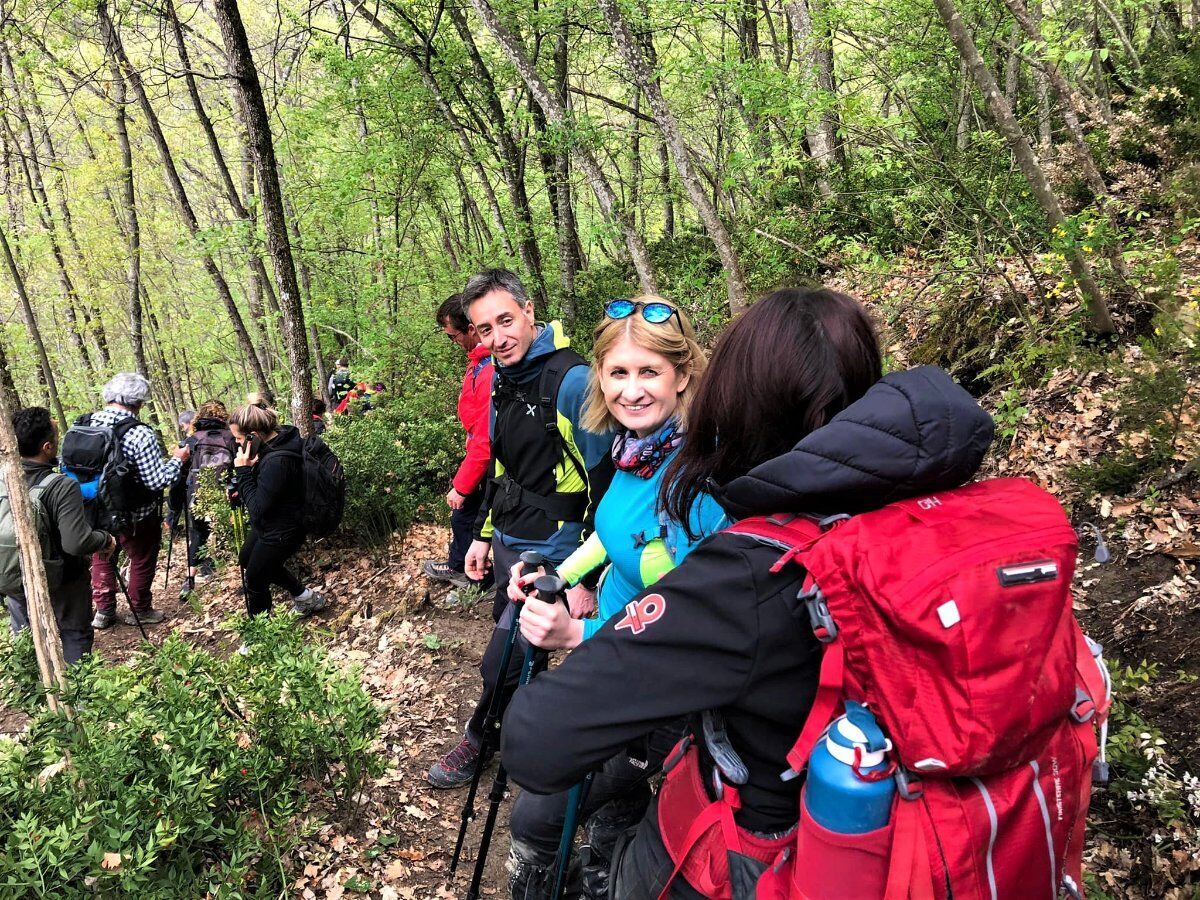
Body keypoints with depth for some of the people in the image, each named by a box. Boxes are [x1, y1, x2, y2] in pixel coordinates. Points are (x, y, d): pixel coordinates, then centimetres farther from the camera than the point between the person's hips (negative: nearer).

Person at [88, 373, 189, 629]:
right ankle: (139, 610, 33)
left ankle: (104, 611, 36)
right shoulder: (139, 434, -26)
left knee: (102, 558, 25)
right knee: (141, 560, 18)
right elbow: (157, 481, -26)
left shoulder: (85, 424, -9)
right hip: (135, 515, -5)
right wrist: (177, 459, -9)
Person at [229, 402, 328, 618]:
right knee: (247, 559, 30)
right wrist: (248, 468, -8)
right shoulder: (280, 437, -8)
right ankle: (306, 596, 37)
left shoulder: (277, 461, -37)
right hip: (270, 523, 10)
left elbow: (258, 509, -28)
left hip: (280, 533, -10)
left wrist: (243, 471, -28)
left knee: (255, 580, 9)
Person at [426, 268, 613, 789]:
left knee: (503, 663, 1)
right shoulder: (502, 380, 6)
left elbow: (605, 484, -22)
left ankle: (478, 741, 28)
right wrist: (483, 535, 19)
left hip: (551, 555, -8)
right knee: (515, 648, 21)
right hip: (509, 543, 8)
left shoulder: (571, 382, -22)